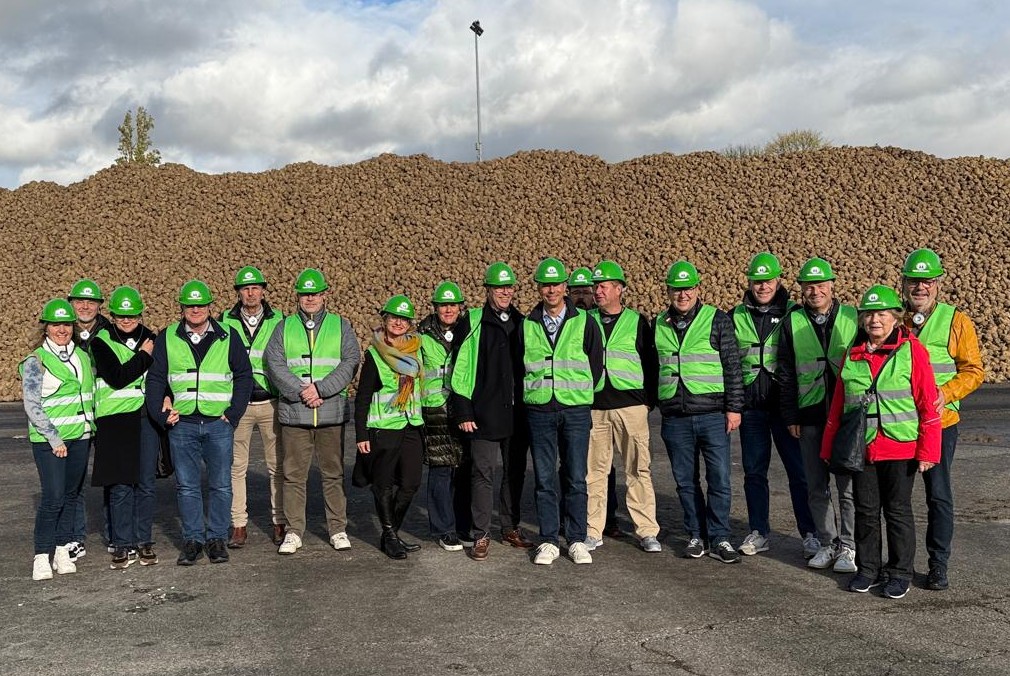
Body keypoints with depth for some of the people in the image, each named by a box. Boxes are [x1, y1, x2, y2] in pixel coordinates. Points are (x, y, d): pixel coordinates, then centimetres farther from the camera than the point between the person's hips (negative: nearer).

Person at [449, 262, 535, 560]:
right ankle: (480, 535, 6)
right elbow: (459, 370, -3)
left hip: (517, 415, 4)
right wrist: (462, 412, -8)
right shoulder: (471, 323, -1)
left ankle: (511, 528, 24)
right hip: (483, 415, -4)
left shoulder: (522, 324, 12)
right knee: (482, 474, -2)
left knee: (515, 473, 11)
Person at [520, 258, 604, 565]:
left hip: (576, 410, -1)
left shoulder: (584, 322, 2)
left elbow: (596, 365, 8)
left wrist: (579, 393, 8)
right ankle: (548, 541, 12)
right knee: (544, 479, 4)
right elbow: (520, 366, 15)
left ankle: (577, 540, 11)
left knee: (576, 479, 2)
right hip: (539, 410, 1)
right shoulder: (527, 325, 7)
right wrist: (534, 392, 8)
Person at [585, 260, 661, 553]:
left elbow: (650, 362, 9)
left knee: (638, 469, 0)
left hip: (631, 405, -2)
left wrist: (650, 399, 3)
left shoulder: (636, 322, 6)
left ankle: (647, 531, 7)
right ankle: (593, 531, 12)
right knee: (594, 470, 4)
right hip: (593, 407, 2)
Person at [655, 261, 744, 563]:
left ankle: (719, 538, 8)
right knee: (686, 481, 9)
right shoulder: (658, 325, 10)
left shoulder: (717, 320, 0)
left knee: (719, 479, -2)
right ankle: (696, 535, 20)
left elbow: (732, 367, -1)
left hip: (712, 414, -3)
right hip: (675, 418, 3)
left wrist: (733, 407, -5)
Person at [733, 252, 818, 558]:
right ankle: (759, 532, 20)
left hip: (785, 404, -3)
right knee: (753, 472, 9)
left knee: (799, 471, -1)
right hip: (750, 407, 3)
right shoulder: (736, 318, 8)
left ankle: (810, 533, 9)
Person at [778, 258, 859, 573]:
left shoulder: (852, 319, 0)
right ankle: (827, 543, 21)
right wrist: (790, 416, 3)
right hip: (809, 416, 2)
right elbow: (785, 373, 7)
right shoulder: (793, 322, 4)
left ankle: (848, 547, 13)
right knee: (816, 486, 9)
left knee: (848, 485, 2)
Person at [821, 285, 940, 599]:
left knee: (898, 511, 6)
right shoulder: (852, 354, 7)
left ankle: (899, 573, 19)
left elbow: (928, 404, -7)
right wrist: (829, 447, 12)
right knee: (865, 510, 10)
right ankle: (868, 568, 24)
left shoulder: (912, 350, -5)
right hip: (861, 448, 4)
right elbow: (838, 405, 13)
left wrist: (927, 450, -10)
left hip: (900, 448, -3)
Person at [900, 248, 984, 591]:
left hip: (939, 424, -2)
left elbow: (973, 370, -3)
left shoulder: (956, 321, -3)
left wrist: (946, 393, -18)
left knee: (939, 496, 4)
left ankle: (938, 565, 16)